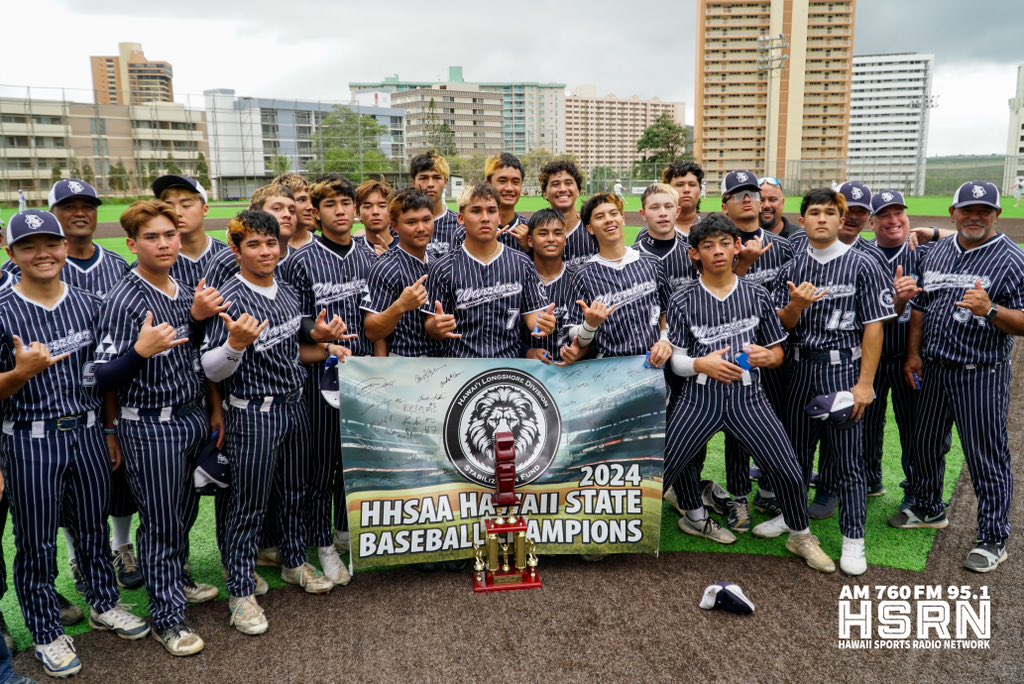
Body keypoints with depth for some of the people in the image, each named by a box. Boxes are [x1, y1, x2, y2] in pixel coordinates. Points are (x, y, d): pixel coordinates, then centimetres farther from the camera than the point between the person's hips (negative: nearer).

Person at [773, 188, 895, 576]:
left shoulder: (861, 266, -4)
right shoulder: (792, 269, 7)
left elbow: (873, 326, -7)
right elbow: (782, 325, 5)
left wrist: (865, 383, -13)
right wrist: (797, 304, -18)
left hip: (843, 369, -4)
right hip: (801, 367, 4)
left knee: (847, 457, 0)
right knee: (796, 449, 15)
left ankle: (853, 539, 12)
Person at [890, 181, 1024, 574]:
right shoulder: (936, 253, 8)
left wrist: (991, 310, -31)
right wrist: (913, 354, 8)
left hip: (981, 375, -6)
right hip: (933, 368, 6)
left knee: (987, 457, 2)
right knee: (926, 443, 18)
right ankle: (928, 509, 39)